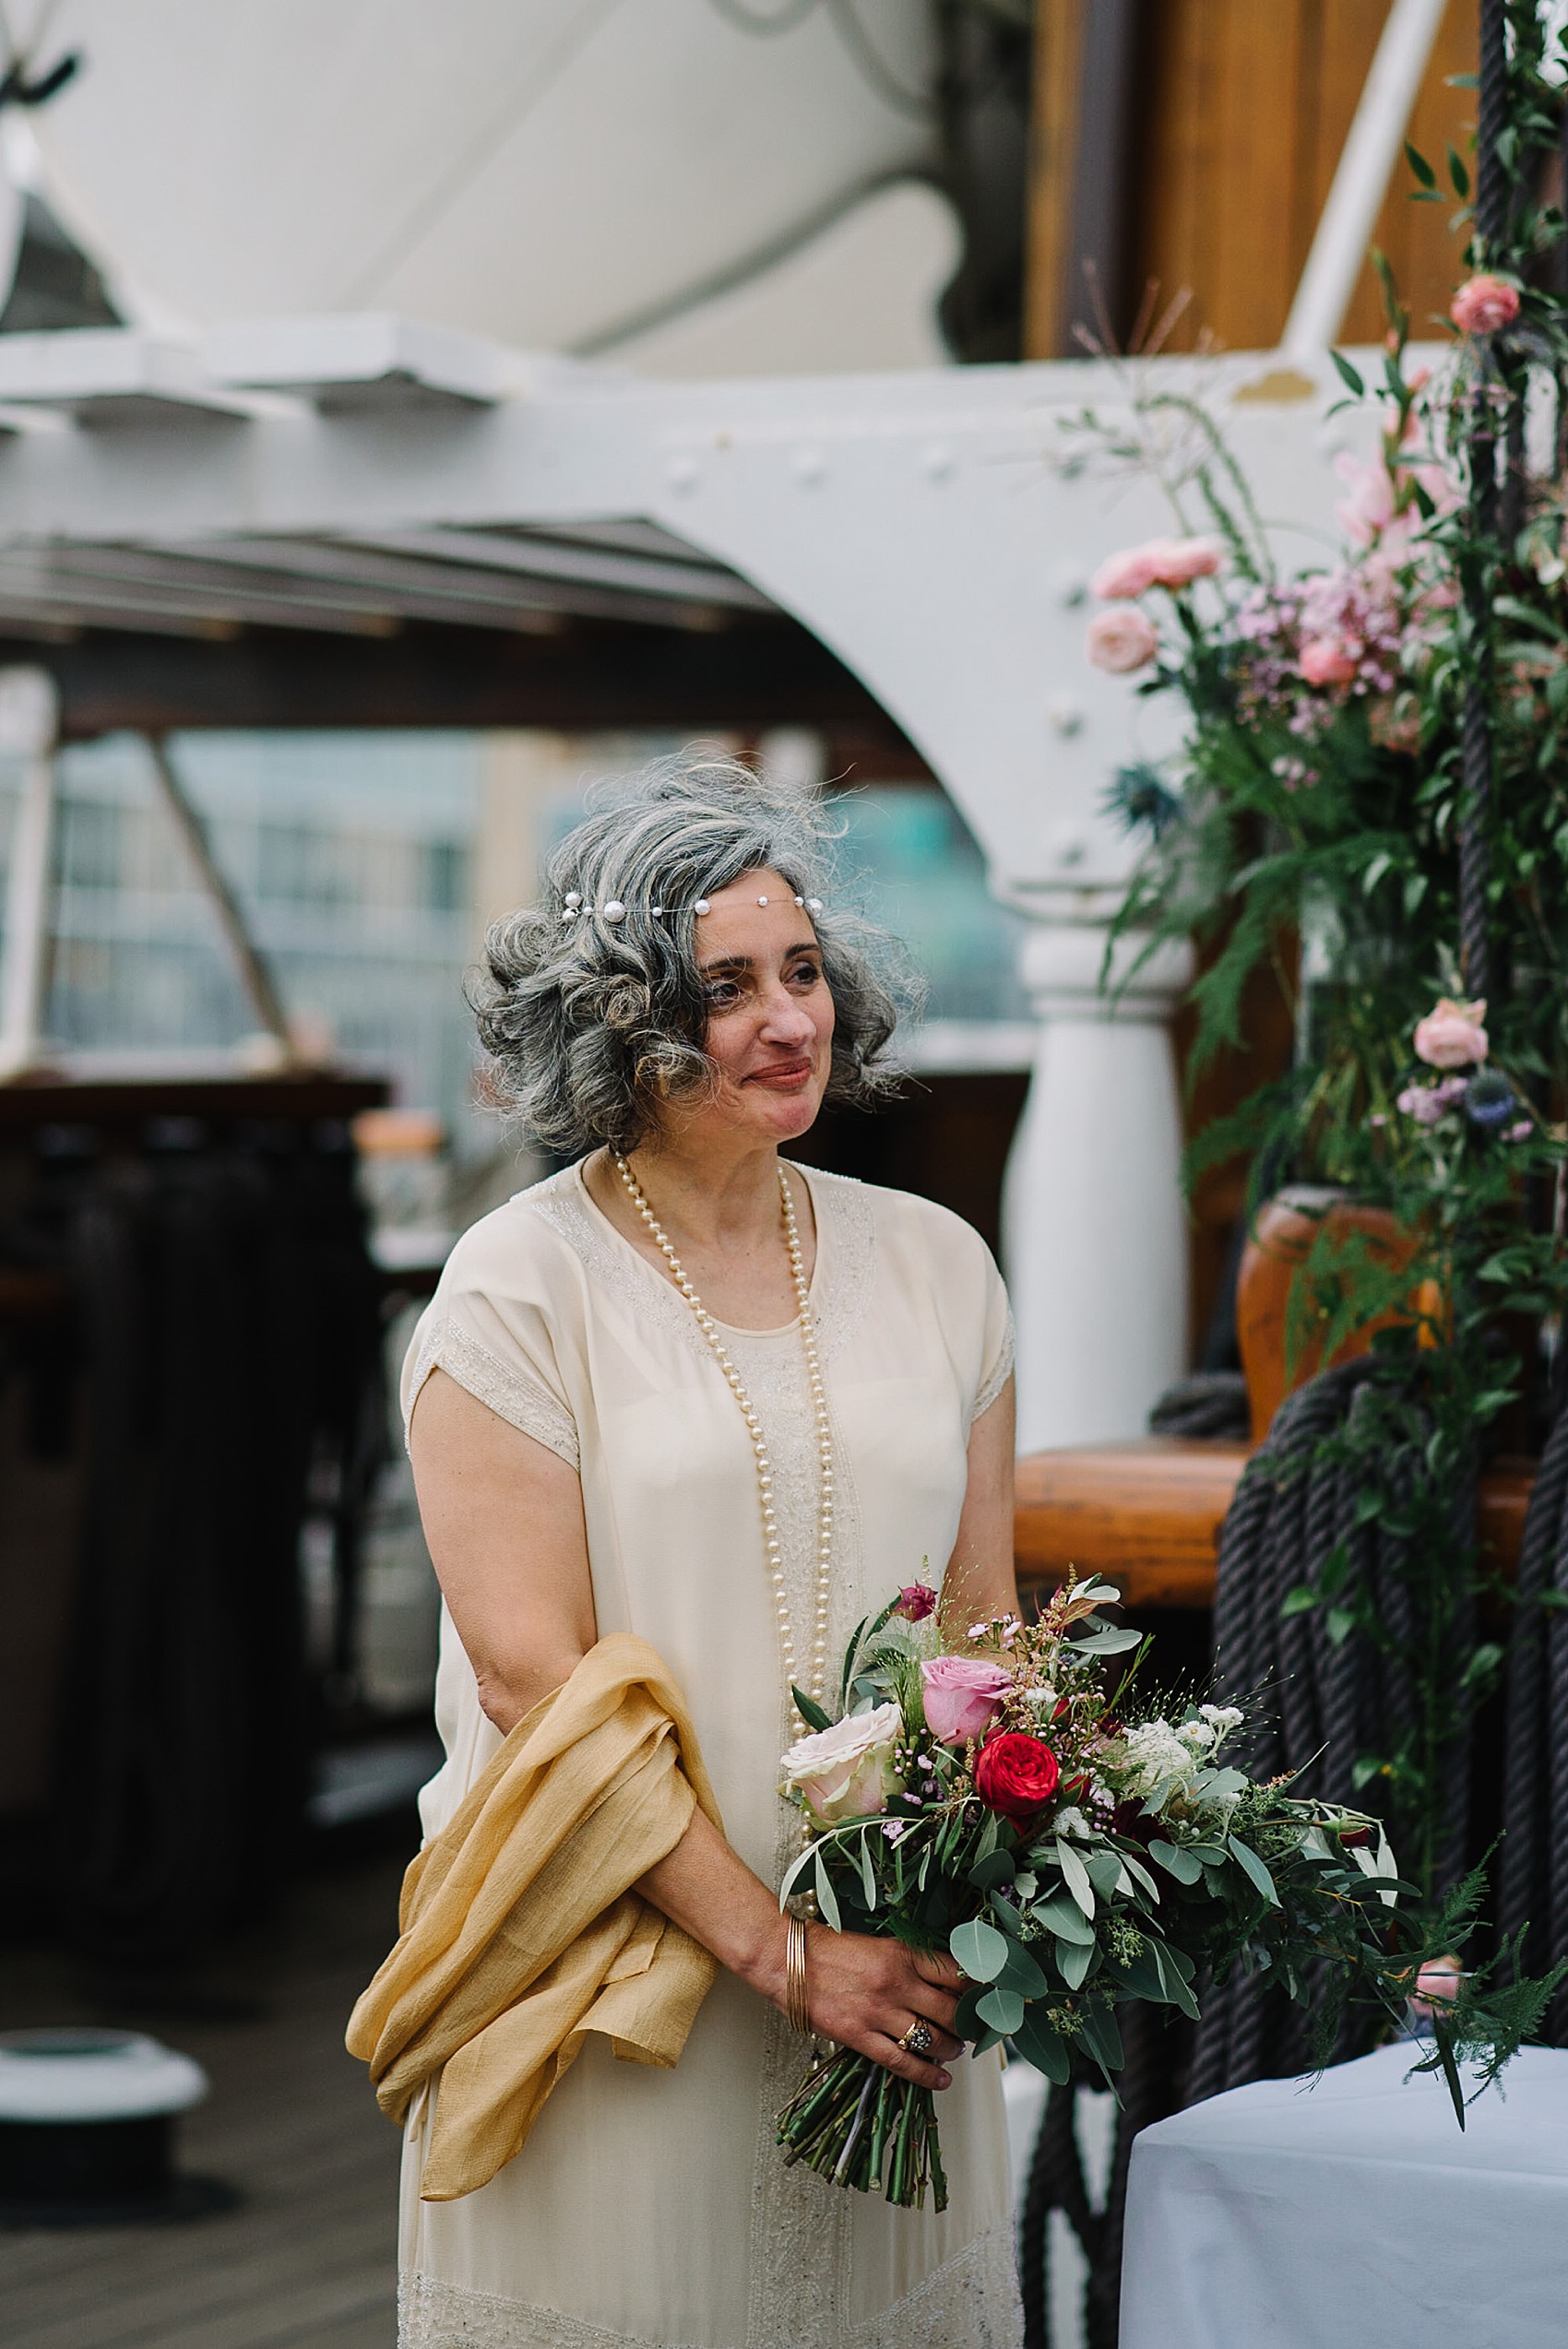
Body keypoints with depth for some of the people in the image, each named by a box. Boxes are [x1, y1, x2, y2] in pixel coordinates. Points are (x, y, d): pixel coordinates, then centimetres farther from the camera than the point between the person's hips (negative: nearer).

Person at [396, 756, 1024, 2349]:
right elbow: (530, 1675, -12)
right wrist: (771, 1944, -17)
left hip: (893, 1980, 4)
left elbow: (984, 1618, 10)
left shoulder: (932, 1265, 9)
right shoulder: (519, 1290, -6)